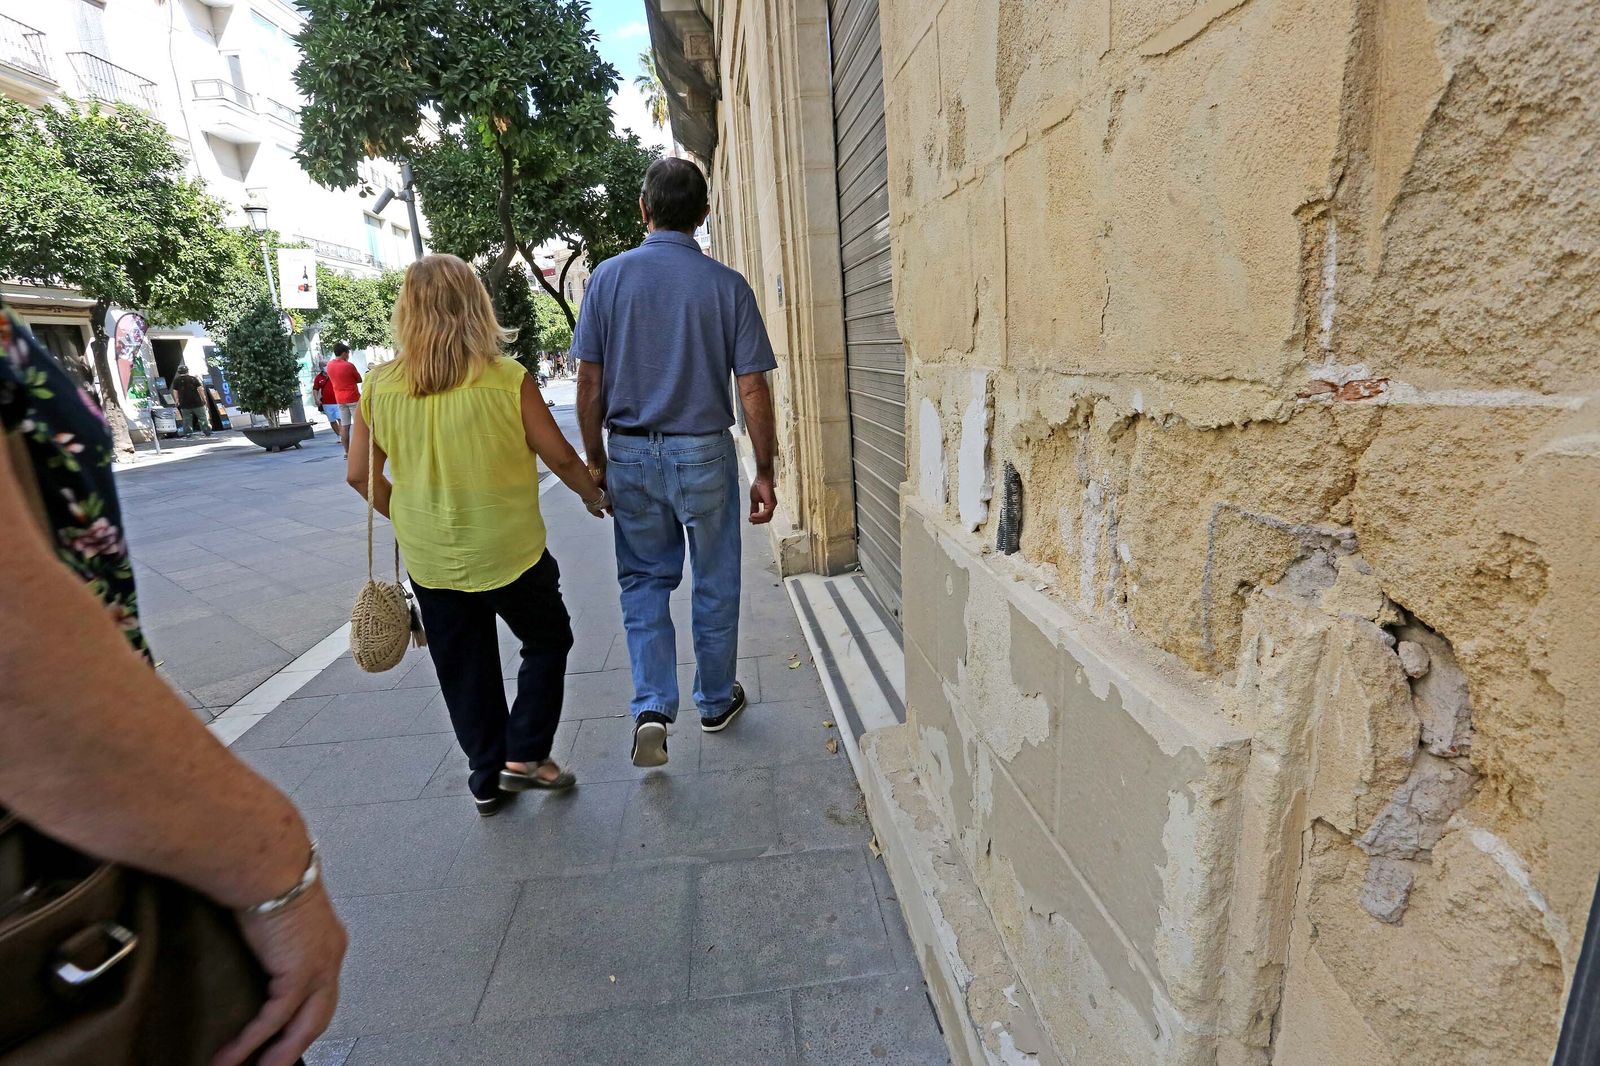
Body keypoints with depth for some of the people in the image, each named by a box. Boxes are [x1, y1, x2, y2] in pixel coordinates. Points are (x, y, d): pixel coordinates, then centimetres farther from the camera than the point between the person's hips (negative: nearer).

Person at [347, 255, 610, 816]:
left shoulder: (380, 386, -5)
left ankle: (488, 779, 30)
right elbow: (560, 457, -8)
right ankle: (524, 755, 18)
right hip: (509, 551, -3)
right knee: (547, 642, 20)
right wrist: (594, 495, 10)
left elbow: (361, 475, 2)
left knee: (464, 669, 18)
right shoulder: (506, 378, -16)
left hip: (428, 560, 4)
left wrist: (407, 518, 18)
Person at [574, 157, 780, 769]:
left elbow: (590, 381, -1)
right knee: (714, 584, 13)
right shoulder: (726, 285, -5)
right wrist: (764, 472, -1)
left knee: (643, 580, 16)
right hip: (703, 453, -1)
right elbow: (752, 389, -8)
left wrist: (594, 459, 9)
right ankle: (716, 701, 29)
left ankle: (652, 705, 4)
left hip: (630, 454, 2)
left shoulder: (609, 276, -1)